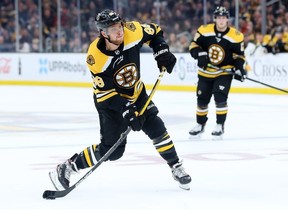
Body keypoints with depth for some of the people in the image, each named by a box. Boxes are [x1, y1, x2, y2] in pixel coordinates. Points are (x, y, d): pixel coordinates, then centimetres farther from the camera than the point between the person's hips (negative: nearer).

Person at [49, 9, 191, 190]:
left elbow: (155, 32, -1)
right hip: (110, 101, -4)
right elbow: (105, 93, -26)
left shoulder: (132, 31, -24)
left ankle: (177, 168, 13)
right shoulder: (95, 57, -32)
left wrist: (162, 52, -16)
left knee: (156, 129, -6)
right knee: (110, 150, -8)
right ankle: (66, 169, 5)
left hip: (136, 93, 4)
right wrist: (126, 110, -34)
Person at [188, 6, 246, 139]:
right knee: (202, 100, 10)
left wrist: (239, 67, -16)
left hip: (224, 72, -2)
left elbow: (239, 54, -1)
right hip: (205, 72, 2)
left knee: (220, 98, -18)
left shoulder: (236, 36, -12)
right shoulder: (204, 31, -12)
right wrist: (200, 54, -23)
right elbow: (194, 45, -4)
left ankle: (220, 126, -3)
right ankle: (200, 125, 31)